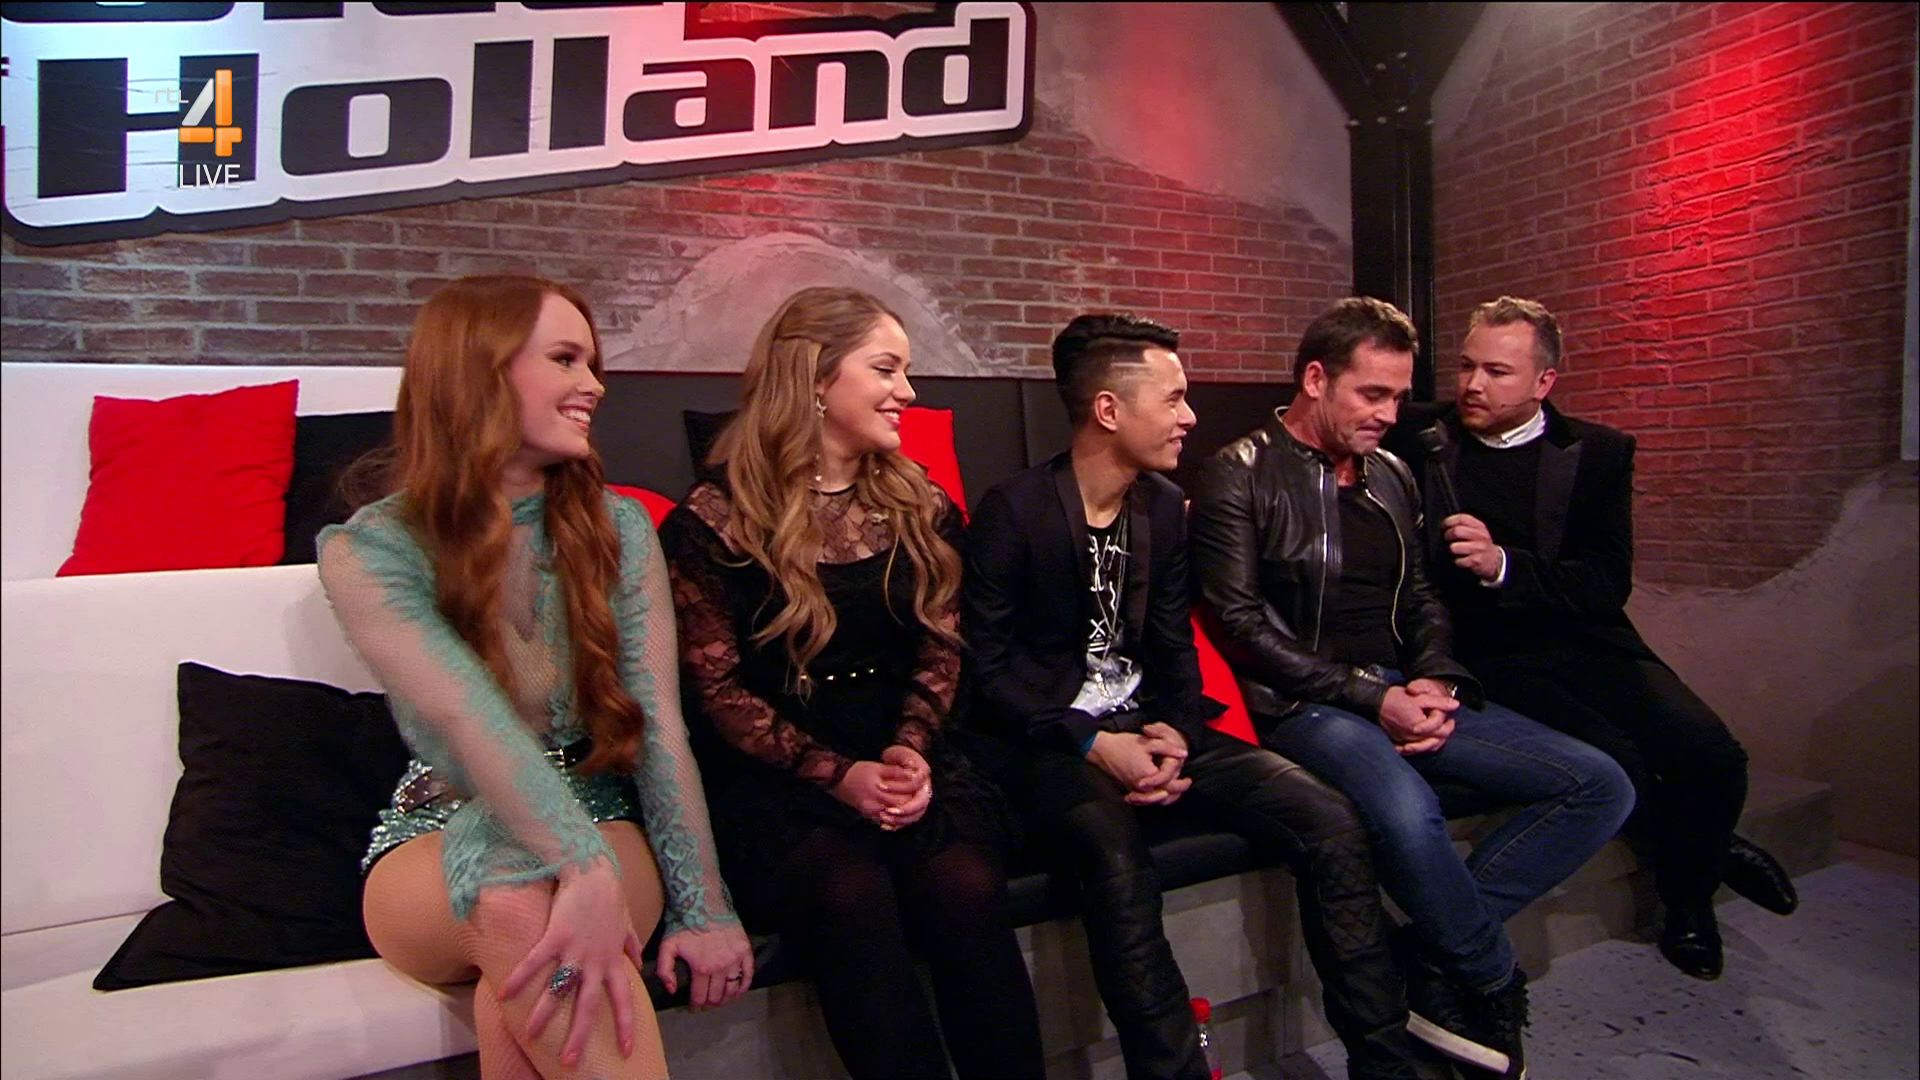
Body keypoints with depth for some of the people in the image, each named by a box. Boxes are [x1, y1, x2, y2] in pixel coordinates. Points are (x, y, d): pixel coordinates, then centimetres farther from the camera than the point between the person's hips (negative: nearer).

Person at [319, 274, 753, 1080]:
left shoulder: (617, 527, -2)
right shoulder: (369, 552, -9)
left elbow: (658, 722, -9)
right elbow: (472, 720, -27)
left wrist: (703, 908, -16)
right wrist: (584, 872, -41)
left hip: (601, 822, 1)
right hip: (442, 840, -1)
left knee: (529, 989, -32)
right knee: (517, 900, -35)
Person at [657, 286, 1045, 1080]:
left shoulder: (920, 509, 11)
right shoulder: (714, 520, -2)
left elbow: (940, 651, 9)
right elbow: (716, 687, -4)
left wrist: (911, 752, -11)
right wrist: (839, 773, -15)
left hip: (903, 760, 3)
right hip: (774, 781, -3)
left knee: (966, 887, -27)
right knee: (852, 895, -32)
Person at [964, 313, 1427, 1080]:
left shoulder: (1165, 505, 10)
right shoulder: (1012, 512, -10)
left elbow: (1173, 644, 13)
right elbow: (986, 669, -10)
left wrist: (1177, 734, -7)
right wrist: (1093, 744, -18)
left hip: (1150, 727, 6)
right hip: (1055, 741, -5)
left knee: (1329, 821, -12)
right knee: (1119, 862, -37)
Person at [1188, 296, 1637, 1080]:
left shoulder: (1392, 477, 17)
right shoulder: (1239, 476, -5)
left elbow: (1421, 602, 21)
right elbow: (1241, 623, -12)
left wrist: (1433, 681, -1)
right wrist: (1371, 698, -16)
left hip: (1404, 695, 8)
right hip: (1305, 707, -7)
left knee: (1600, 786, -5)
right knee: (1407, 813, -36)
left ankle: (1438, 964, -5)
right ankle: (1494, 987, -2)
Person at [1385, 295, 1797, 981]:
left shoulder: (1597, 453, 4)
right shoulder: (1421, 440, 3)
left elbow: (1608, 586, -7)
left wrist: (1503, 564, -23)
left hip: (1587, 643, 2)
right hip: (1491, 658, -2)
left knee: (1710, 753, -19)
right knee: (1615, 763, -24)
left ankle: (1689, 897, 13)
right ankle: (1707, 850, 11)